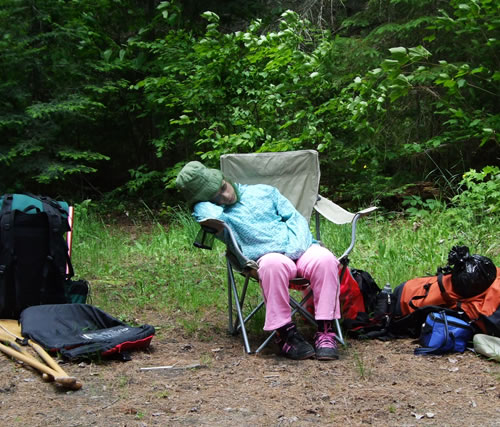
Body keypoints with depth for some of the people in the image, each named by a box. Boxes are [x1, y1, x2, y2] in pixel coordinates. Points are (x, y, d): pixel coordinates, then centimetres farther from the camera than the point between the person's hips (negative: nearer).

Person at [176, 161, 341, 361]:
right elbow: (209, 214, -17)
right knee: (274, 263, -40)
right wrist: (206, 200, 6)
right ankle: (285, 332, -29)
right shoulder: (216, 212, 9)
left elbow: (294, 216, 17)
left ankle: (325, 329, -26)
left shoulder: (263, 192, 20)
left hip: (300, 250, 3)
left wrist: (298, 247, -1)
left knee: (324, 258, -30)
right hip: (267, 257, -3)